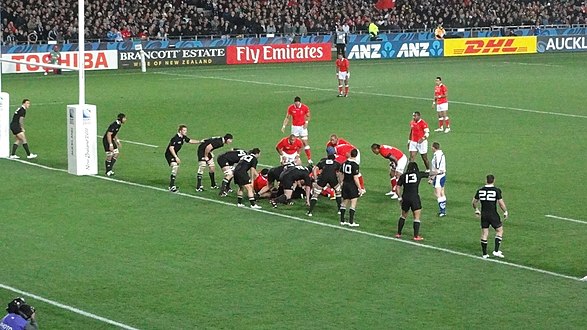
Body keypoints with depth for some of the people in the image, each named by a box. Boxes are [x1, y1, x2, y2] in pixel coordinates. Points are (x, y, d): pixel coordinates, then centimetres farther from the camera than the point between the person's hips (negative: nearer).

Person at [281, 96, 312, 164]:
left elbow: (308, 116, 7)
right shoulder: (290, 108, -7)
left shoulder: (305, 107, -9)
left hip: (303, 127, -1)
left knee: (305, 142, -5)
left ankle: (309, 159, 0)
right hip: (294, 127, 1)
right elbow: (287, 117, 3)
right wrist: (284, 126, -5)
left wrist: (306, 122, -10)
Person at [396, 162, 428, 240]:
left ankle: (398, 234, 26)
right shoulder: (419, 174, 4)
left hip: (405, 198, 3)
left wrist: (400, 198, 15)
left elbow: (398, 188, 4)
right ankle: (416, 236, -2)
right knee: (417, 217, 3)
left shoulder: (403, 176, 7)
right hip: (415, 198, -3)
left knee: (403, 216, 20)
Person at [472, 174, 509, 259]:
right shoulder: (496, 190, -11)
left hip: (483, 215, 4)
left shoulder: (480, 190, 1)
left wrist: (476, 210, 29)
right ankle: (496, 251, 4)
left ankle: (484, 254, 14)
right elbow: (501, 203, -12)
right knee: (499, 230, 12)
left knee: (484, 234, 10)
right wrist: (505, 212, 4)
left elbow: (474, 202, 11)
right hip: (493, 215, -4)